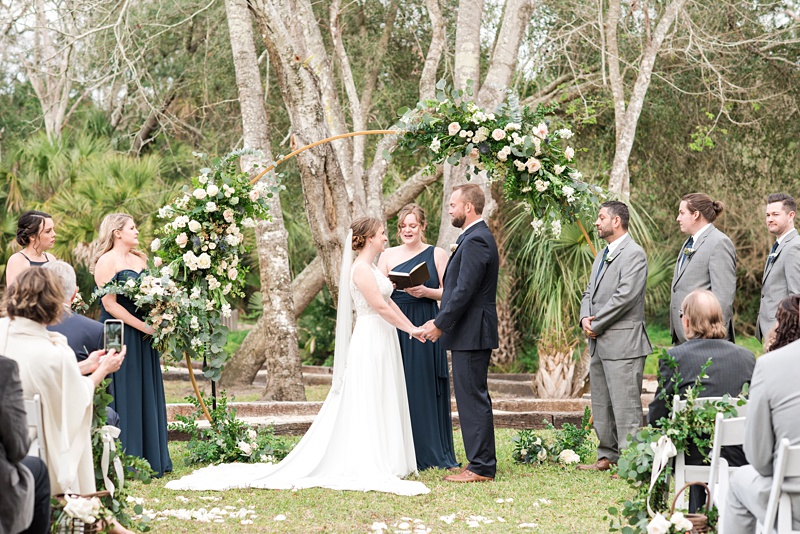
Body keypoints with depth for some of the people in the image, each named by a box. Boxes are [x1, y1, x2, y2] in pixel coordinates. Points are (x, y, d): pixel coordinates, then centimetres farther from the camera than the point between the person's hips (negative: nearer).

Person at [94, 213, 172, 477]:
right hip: (120, 336, -7)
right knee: (125, 396, -4)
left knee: (147, 394, 9)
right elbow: (110, 304, -14)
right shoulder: (107, 262, -9)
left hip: (144, 337, 7)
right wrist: (142, 326, -16)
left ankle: (152, 458, 16)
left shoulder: (140, 259, 14)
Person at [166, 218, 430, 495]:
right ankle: (364, 467, -3)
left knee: (381, 406, 10)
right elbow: (379, 306, -18)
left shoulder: (371, 268, 17)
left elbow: (389, 302, 17)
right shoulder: (361, 269, -14)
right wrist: (410, 329, -13)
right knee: (367, 405, -6)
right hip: (370, 340, -10)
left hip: (381, 342, 10)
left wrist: (413, 328, 11)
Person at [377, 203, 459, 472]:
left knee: (428, 387, -2)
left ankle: (433, 453, 6)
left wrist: (426, 292, -14)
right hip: (396, 328, 2)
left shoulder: (437, 255, 5)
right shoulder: (388, 256, 11)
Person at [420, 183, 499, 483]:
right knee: (473, 398, 13)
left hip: (471, 333, -11)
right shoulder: (475, 237, 17)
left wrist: (440, 324, -16)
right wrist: (441, 321, 15)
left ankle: (481, 467, -5)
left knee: (473, 399, -8)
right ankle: (481, 463, 17)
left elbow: (464, 290, -22)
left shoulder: (476, 241, -16)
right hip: (471, 333, 11)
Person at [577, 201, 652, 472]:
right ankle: (607, 456, 22)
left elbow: (625, 296, -19)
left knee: (625, 405, -9)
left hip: (623, 343, -10)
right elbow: (590, 292, 20)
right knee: (601, 404, 14)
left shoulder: (633, 254, -11)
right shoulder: (602, 256, 20)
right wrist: (586, 318, -1)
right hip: (599, 343, 10)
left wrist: (597, 325, -14)